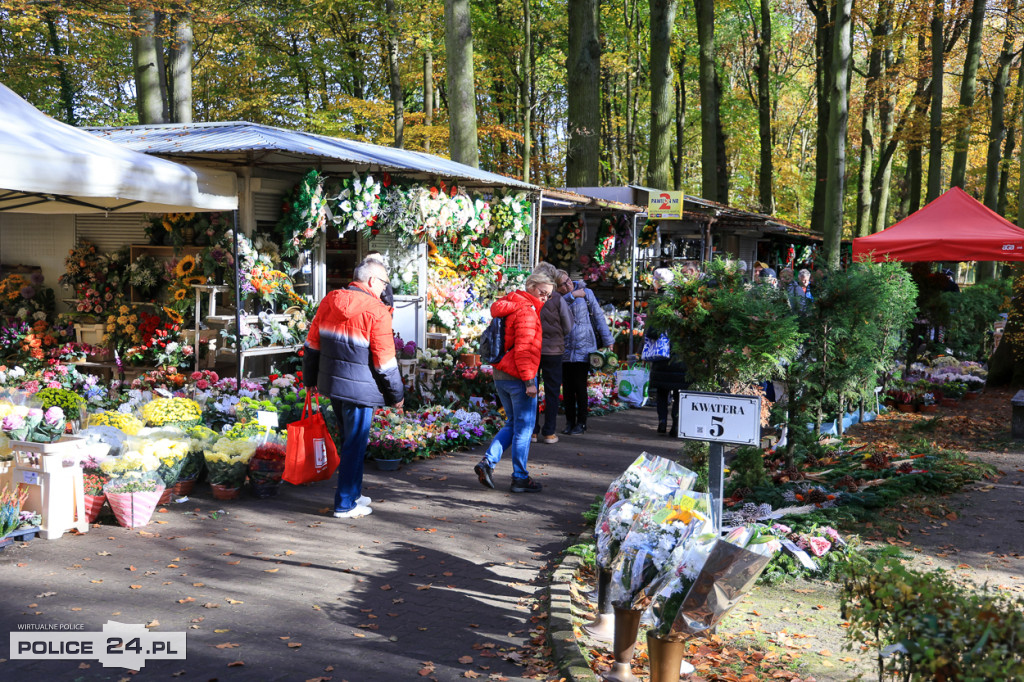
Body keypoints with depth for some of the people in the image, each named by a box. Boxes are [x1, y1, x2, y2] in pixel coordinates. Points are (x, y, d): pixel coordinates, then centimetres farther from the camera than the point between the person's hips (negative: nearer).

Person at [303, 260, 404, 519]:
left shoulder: (329, 301, 5)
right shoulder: (376, 311, -15)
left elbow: (312, 344, 12)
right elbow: (385, 361, -13)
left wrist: (310, 378, 23)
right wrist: (396, 394, -1)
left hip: (331, 382, 7)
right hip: (359, 388, -7)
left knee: (350, 440, 22)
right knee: (355, 445, 4)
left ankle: (353, 492, 33)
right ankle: (345, 504, 11)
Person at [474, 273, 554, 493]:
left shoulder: (509, 307, 16)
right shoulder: (526, 310, -14)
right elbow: (523, 349, -22)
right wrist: (529, 381, -20)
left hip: (500, 375, 9)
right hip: (518, 377, -9)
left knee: (513, 423, 19)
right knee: (524, 427, 2)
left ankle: (488, 461, 6)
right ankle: (520, 478, 9)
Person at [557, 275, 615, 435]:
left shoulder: (586, 293, 0)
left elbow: (598, 316, 1)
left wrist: (607, 341, -2)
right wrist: (572, 295, -16)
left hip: (583, 349, -3)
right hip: (564, 350, 3)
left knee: (580, 387, -3)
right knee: (567, 388, 6)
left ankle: (581, 423, 7)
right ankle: (570, 422, 16)